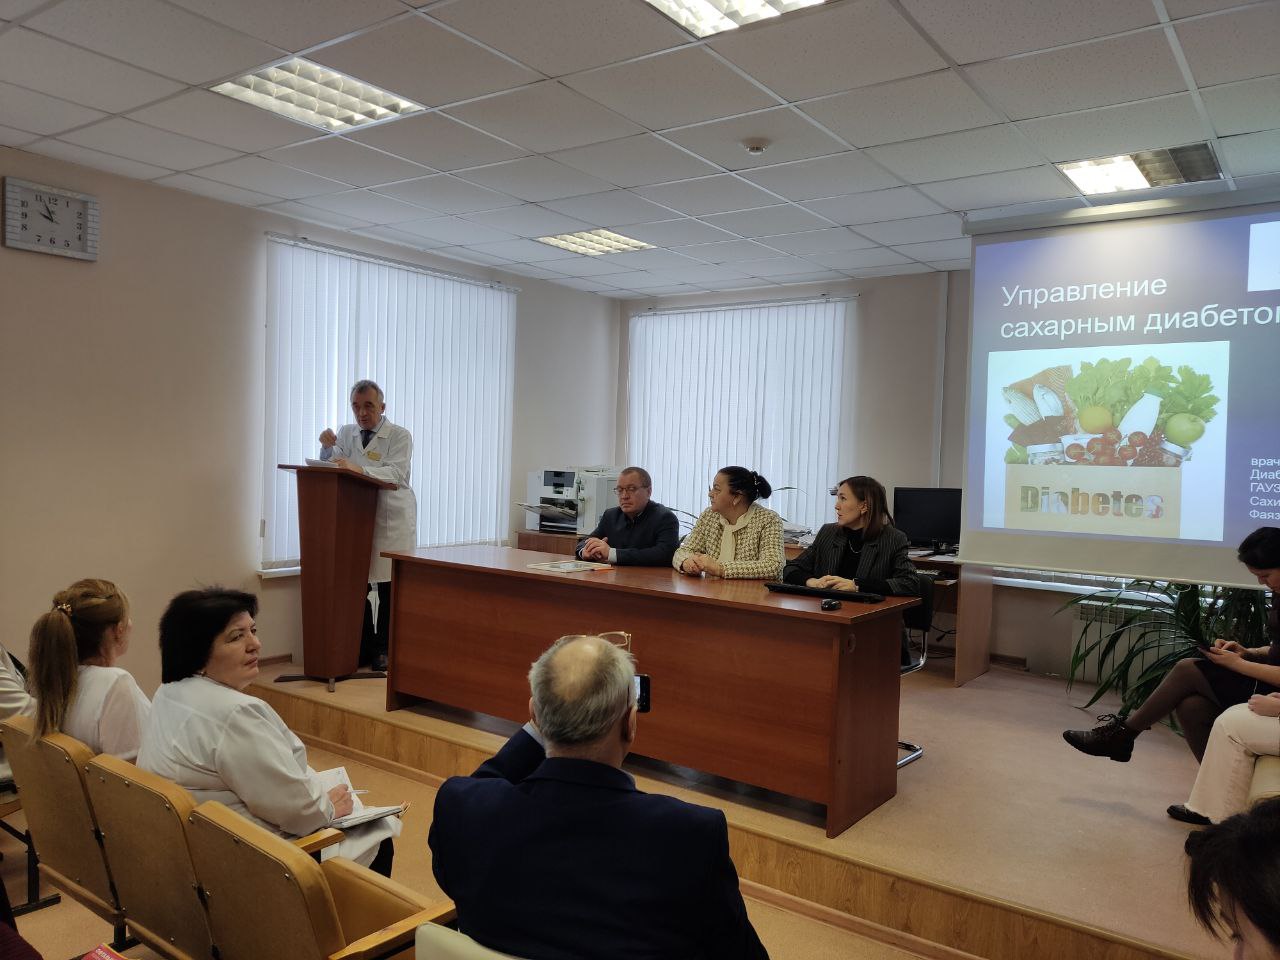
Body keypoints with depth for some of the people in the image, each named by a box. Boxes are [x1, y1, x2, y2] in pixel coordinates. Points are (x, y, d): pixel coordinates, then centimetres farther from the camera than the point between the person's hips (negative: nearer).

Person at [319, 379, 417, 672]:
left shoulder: (400, 436, -2)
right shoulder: (346, 433, 11)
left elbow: (395, 474, -18)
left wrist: (358, 468, -32)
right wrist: (327, 448, -14)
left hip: (391, 522, -3)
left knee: (388, 589, 1)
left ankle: (383, 650, 14)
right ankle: (364, 648, 17)